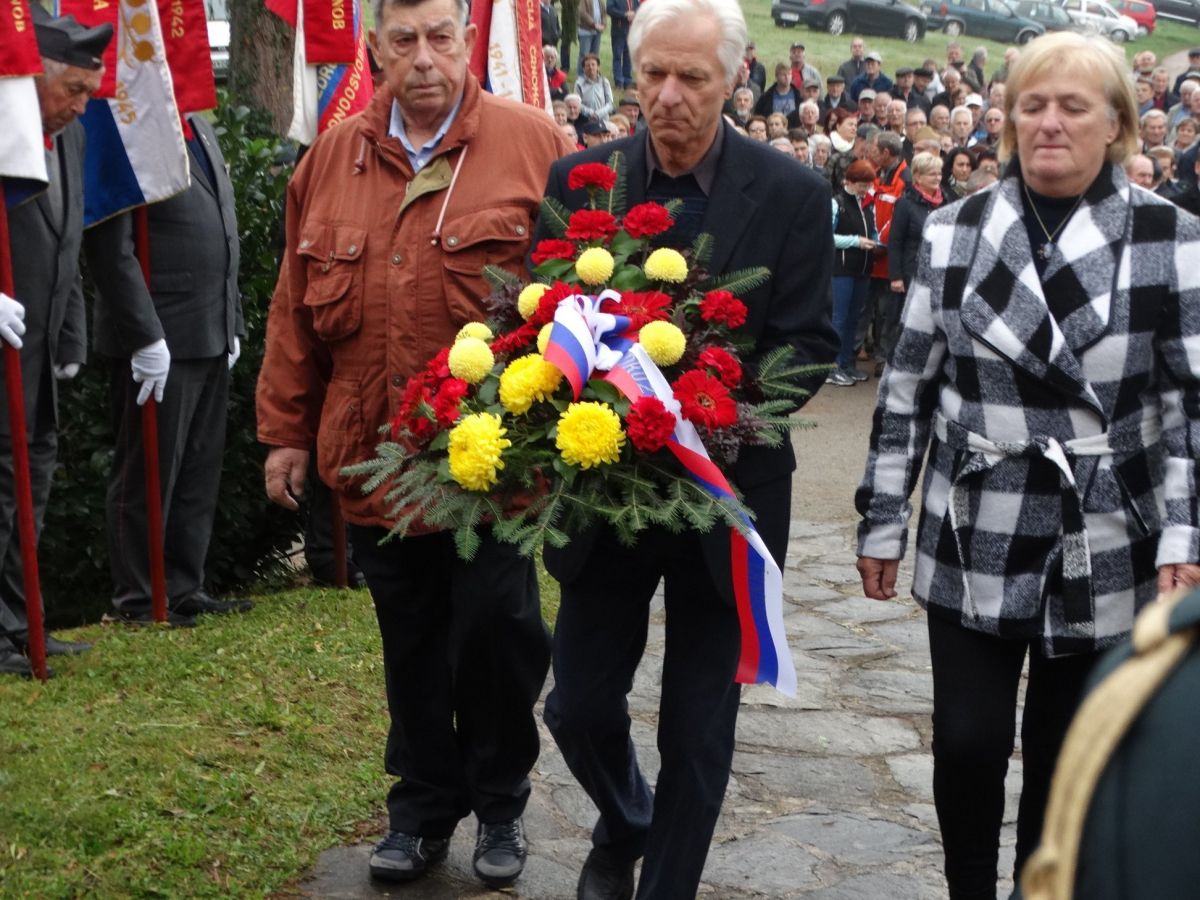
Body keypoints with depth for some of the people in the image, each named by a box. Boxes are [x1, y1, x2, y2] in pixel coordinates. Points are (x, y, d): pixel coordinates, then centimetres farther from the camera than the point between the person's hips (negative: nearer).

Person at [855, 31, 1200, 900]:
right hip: (975, 539, 1)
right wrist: (883, 523, 4)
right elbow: (908, 386, 4)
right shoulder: (954, 232, 0)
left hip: (1106, 546, -1)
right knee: (968, 741, 2)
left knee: (1067, 755, 12)